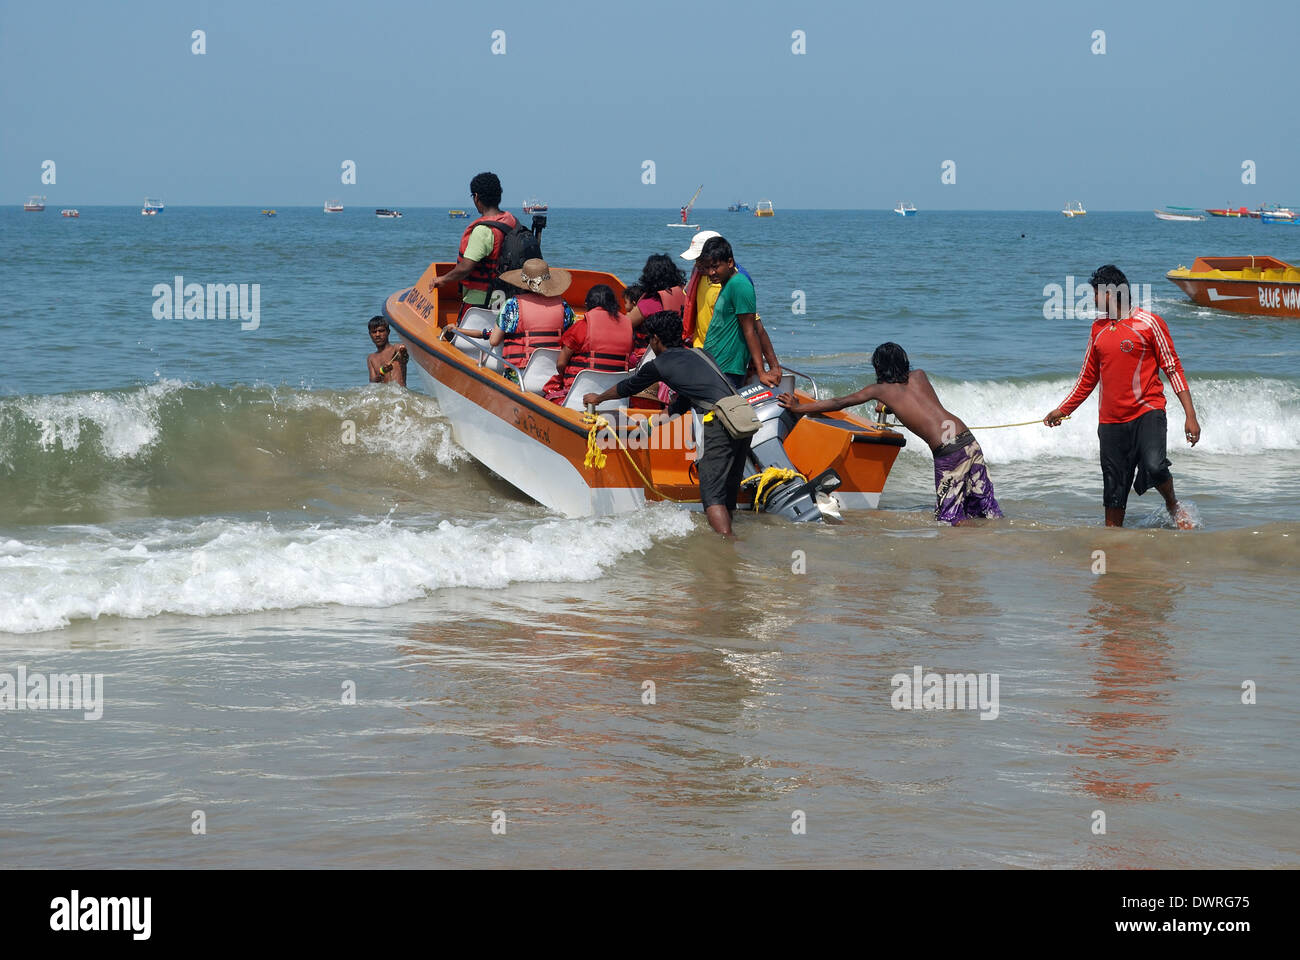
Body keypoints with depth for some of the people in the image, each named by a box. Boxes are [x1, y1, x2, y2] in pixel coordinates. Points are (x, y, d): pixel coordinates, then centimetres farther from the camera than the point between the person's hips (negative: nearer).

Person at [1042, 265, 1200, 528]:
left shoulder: (1148, 323, -3)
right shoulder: (1098, 328, 13)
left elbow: (1173, 368, -3)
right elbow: (1088, 377, 24)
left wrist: (1190, 415, -9)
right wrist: (1063, 410, 23)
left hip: (1147, 411, -5)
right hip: (1111, 420, 5)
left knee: (1154, 467, -25)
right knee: (1114, 487, 4)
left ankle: (1172, 504, 4)